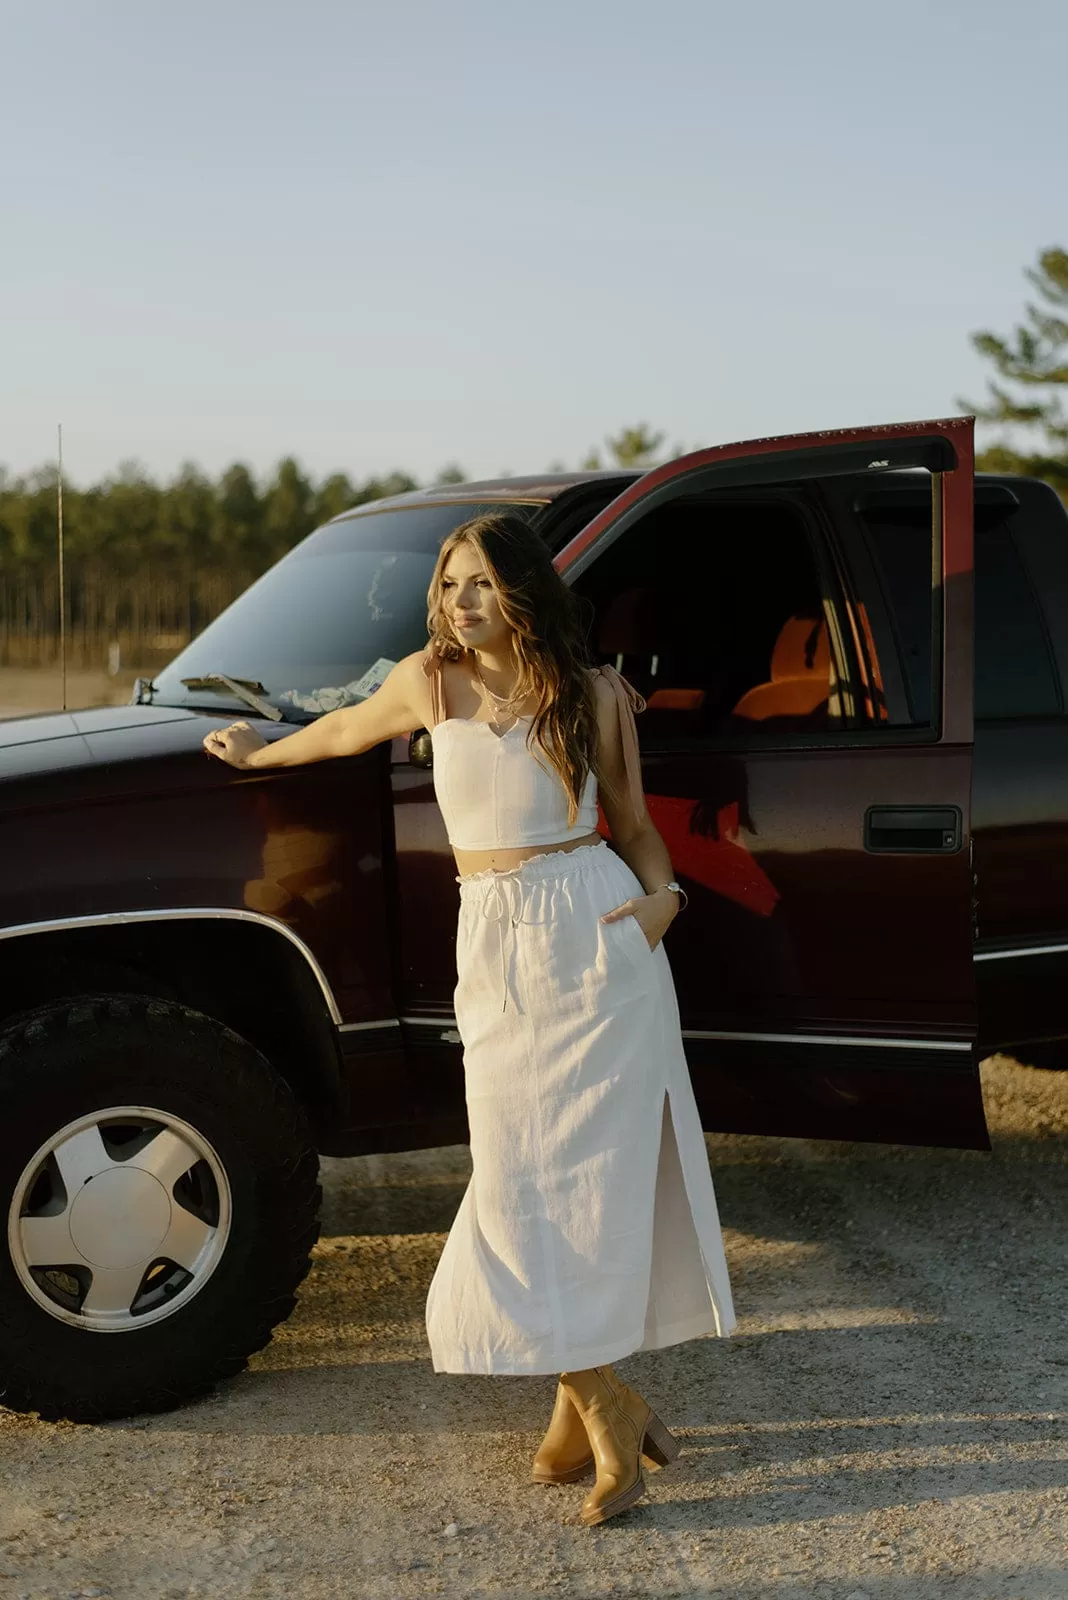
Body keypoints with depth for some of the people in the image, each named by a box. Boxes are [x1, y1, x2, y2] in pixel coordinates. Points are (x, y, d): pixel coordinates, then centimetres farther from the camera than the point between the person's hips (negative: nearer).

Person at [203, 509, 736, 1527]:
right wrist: (261, 753, 40)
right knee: (524, 1186, -2)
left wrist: (662, 898, -9)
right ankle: (608, 1413, 9)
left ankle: (584, 1411, 6)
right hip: (497, 952, 2)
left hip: (598, 939, -2)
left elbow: (635, 827, 10)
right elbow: (347, 731, 25)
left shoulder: (592, 694, 3)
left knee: (588, 1175, -3)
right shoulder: (431, 681, 6)